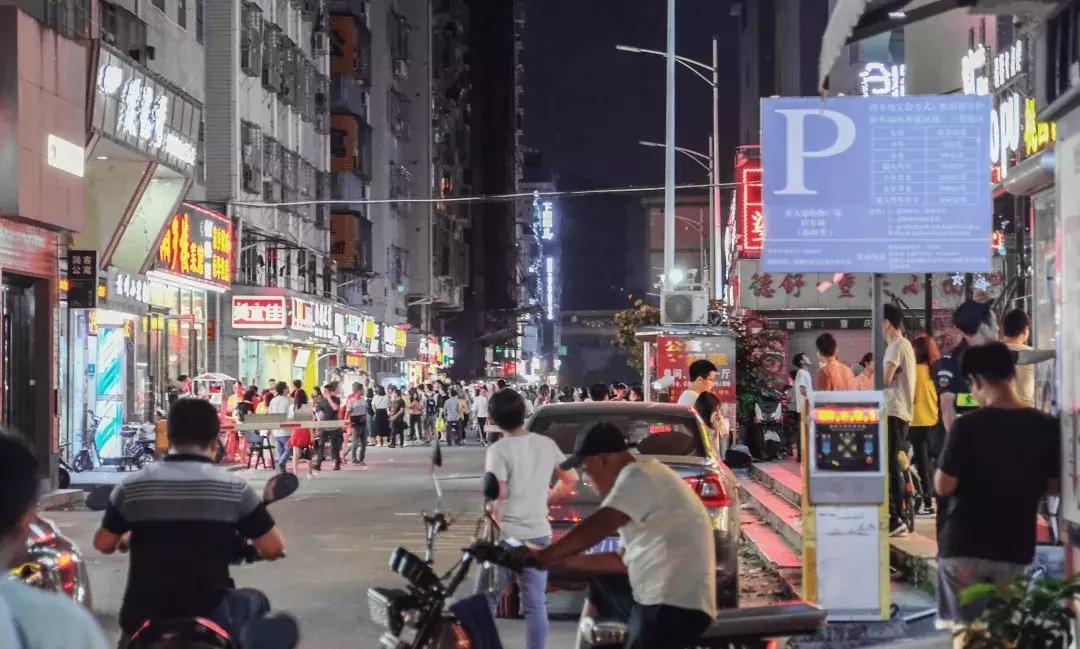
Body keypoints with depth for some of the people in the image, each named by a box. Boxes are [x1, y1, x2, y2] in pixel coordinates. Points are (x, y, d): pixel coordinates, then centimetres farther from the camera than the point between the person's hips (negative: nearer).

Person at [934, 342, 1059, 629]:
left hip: (964, 547, -3)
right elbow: (1054, 486, 6)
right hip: (1016, 549, 3)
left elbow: (943, 487, -11)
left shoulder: (967, 426, -15)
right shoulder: (1048, 427, -4)